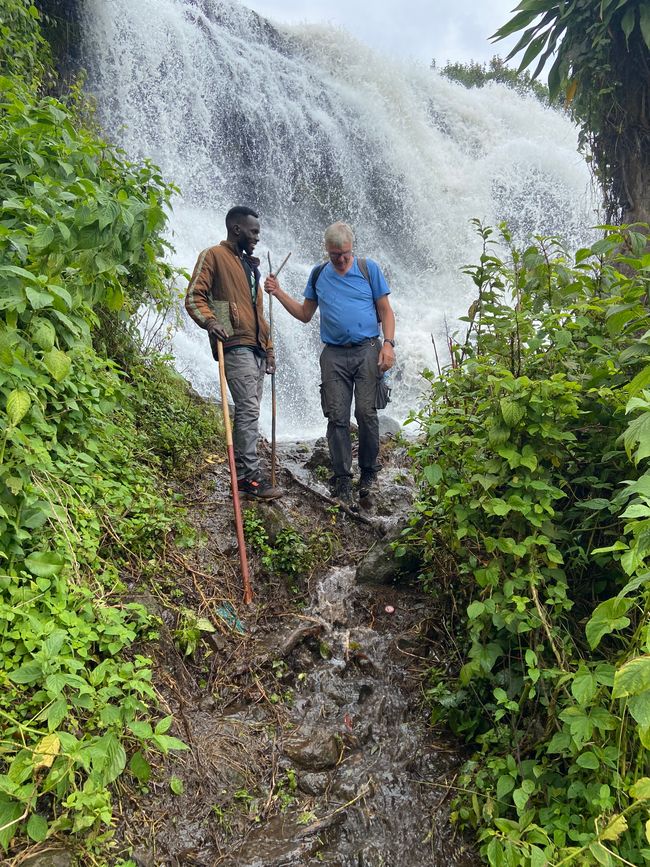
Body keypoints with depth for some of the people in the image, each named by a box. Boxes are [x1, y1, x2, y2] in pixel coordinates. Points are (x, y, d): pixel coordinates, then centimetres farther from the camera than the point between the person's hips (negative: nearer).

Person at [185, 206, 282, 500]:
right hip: (236, 346, -8)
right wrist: (209, 321, -26)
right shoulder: (214, 256, 2)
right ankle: (251, 477, -13)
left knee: (248, 411, 6)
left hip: (256, 348, 8)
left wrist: (268, 348, 22)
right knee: (248, 410, -15)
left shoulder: (250, 264, 27)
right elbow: (194, 296, -7)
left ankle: (241, 474, 11)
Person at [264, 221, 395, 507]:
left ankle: (368, 472, 14)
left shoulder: (369, 269, 5)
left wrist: (388, 344, -9)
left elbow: (385, 311, 4)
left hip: (367, 350, -2)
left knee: (366, 413, -6)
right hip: (334, 355, 2)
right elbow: (305, 314, 17)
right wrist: (279, 293, 7)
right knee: (337, 418, -3)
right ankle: (342, 481, 3)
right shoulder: (318, 275, 13)